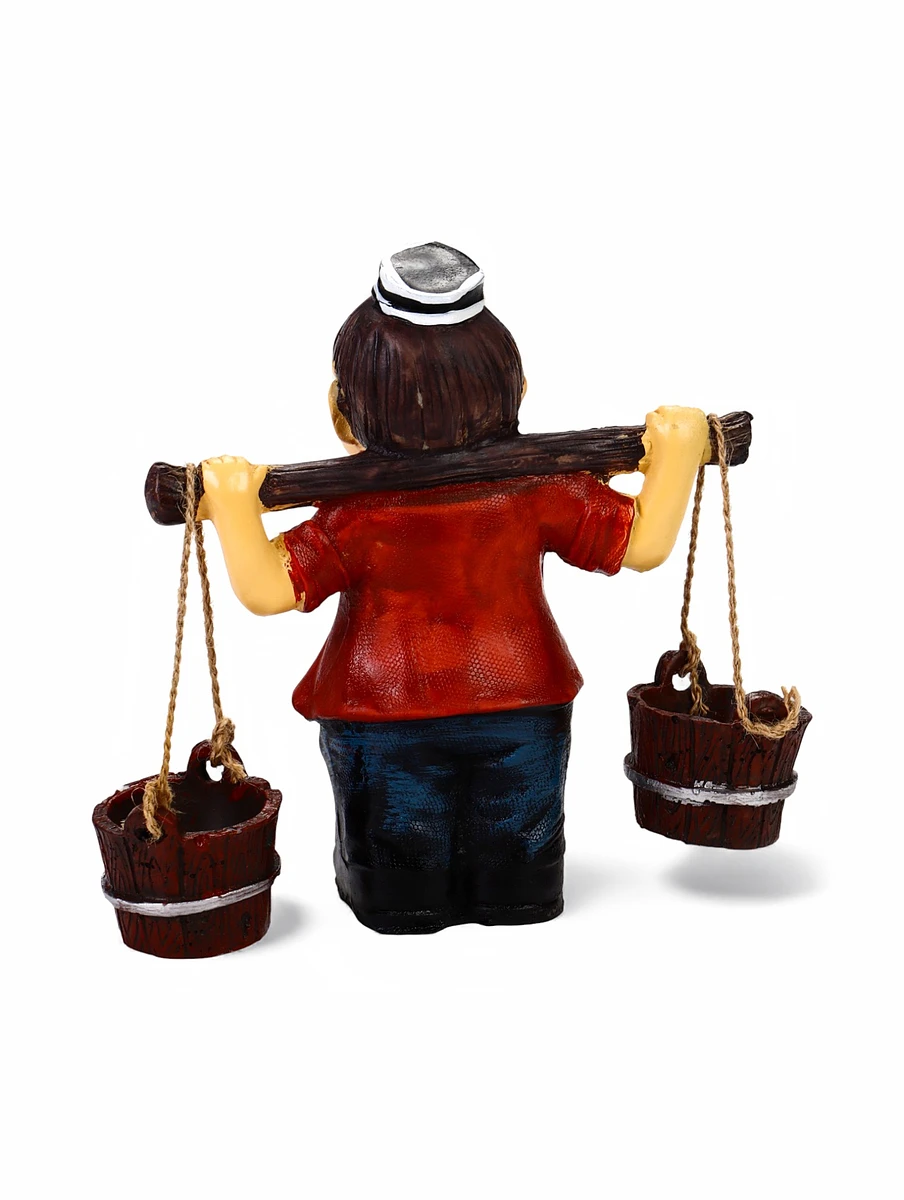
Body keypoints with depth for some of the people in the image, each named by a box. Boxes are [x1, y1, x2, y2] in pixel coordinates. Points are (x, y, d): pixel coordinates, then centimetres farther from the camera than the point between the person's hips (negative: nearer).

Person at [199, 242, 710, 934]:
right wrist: (677, 453, -2)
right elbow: (644, 545, -9)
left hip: (385, 720, -2)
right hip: (523, 710, 3)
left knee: (396, 873, 19)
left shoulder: (358, 516, -23)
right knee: (516, 854, 23)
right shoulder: (540, 489, -15)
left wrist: (234, 507, -23)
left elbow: (267, 590, -24)